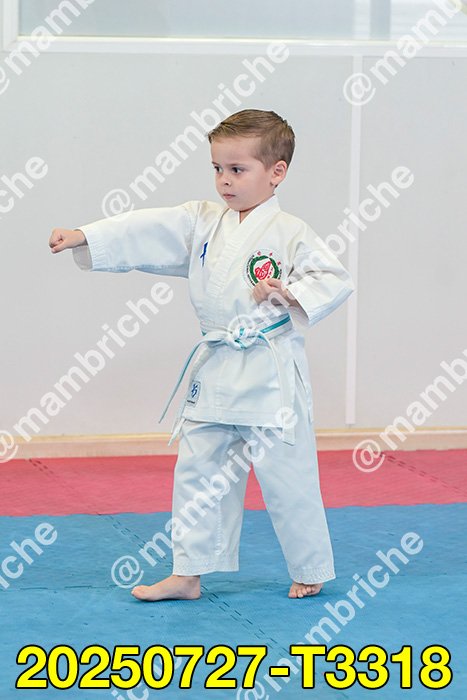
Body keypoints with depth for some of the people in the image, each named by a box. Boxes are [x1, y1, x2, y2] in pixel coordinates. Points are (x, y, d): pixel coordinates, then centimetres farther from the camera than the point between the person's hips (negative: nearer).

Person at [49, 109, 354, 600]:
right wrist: (84, 237, -10)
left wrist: (290, 293, -24)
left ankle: (312, 571, 20)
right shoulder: (201, 223, 6)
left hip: (271, 378, -6)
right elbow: (145, 233, 0)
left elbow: (335, 280, -10)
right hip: (214, 373, 6)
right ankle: (188, 573, 18)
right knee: (198, 472, 10)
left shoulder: (291, 235, -9)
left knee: (287, 476, 2)